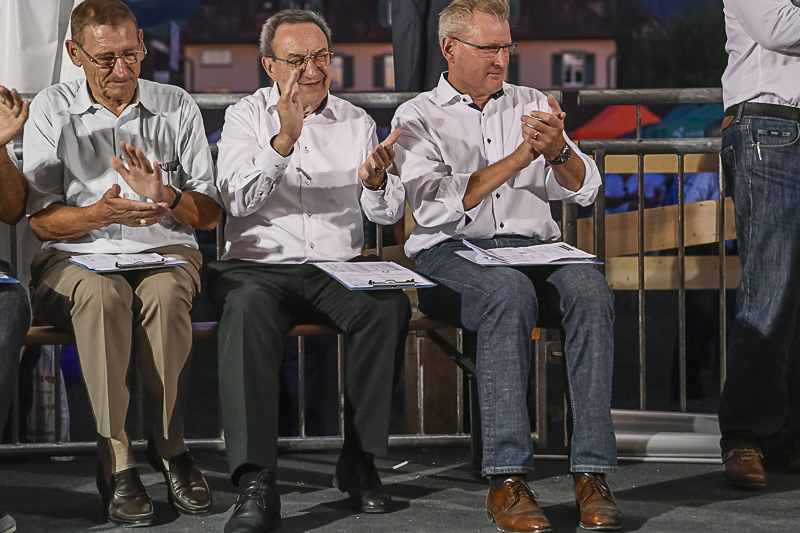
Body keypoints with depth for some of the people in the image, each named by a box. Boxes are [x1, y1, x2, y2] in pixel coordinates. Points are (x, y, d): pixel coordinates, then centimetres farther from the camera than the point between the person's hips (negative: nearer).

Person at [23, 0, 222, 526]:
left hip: (165, 251, 1)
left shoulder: (178, 107, 8)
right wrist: (99, 214, -22)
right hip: (75, 258, -1)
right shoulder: (52, 109, 5)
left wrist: (165, 195, -16)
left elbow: (210, 213, 6)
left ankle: (170, 445, -26)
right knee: (102, 293, -36)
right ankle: (117, 464, -36)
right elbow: (42, 219, -2)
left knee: (165, 293, -35)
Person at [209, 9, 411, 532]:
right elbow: (239, 199, -10)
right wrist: (284, 140, -25)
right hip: (261, 265, -2)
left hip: (339, 268, 2)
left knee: (390, 307, -30)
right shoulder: (246, 116, 7)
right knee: (248, 309, -36)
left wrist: (376, 182, -18)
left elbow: (388, 213, 6)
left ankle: (360, 460, -21)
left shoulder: (356, 122, 14)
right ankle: (255, 484, -44)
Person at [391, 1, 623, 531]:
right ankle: (508, 478, -39)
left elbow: (584, 190, 12)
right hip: (451, 254, -3)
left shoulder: (531, 105, 20)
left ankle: (592, 472, -34)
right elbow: (434, 207, -9)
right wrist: (520, 157, -14)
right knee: (510, 294, -38)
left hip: (534, 248, 3)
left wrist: (558, 150, -11)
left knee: (591, 290, -31)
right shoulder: (417, 118, 9)